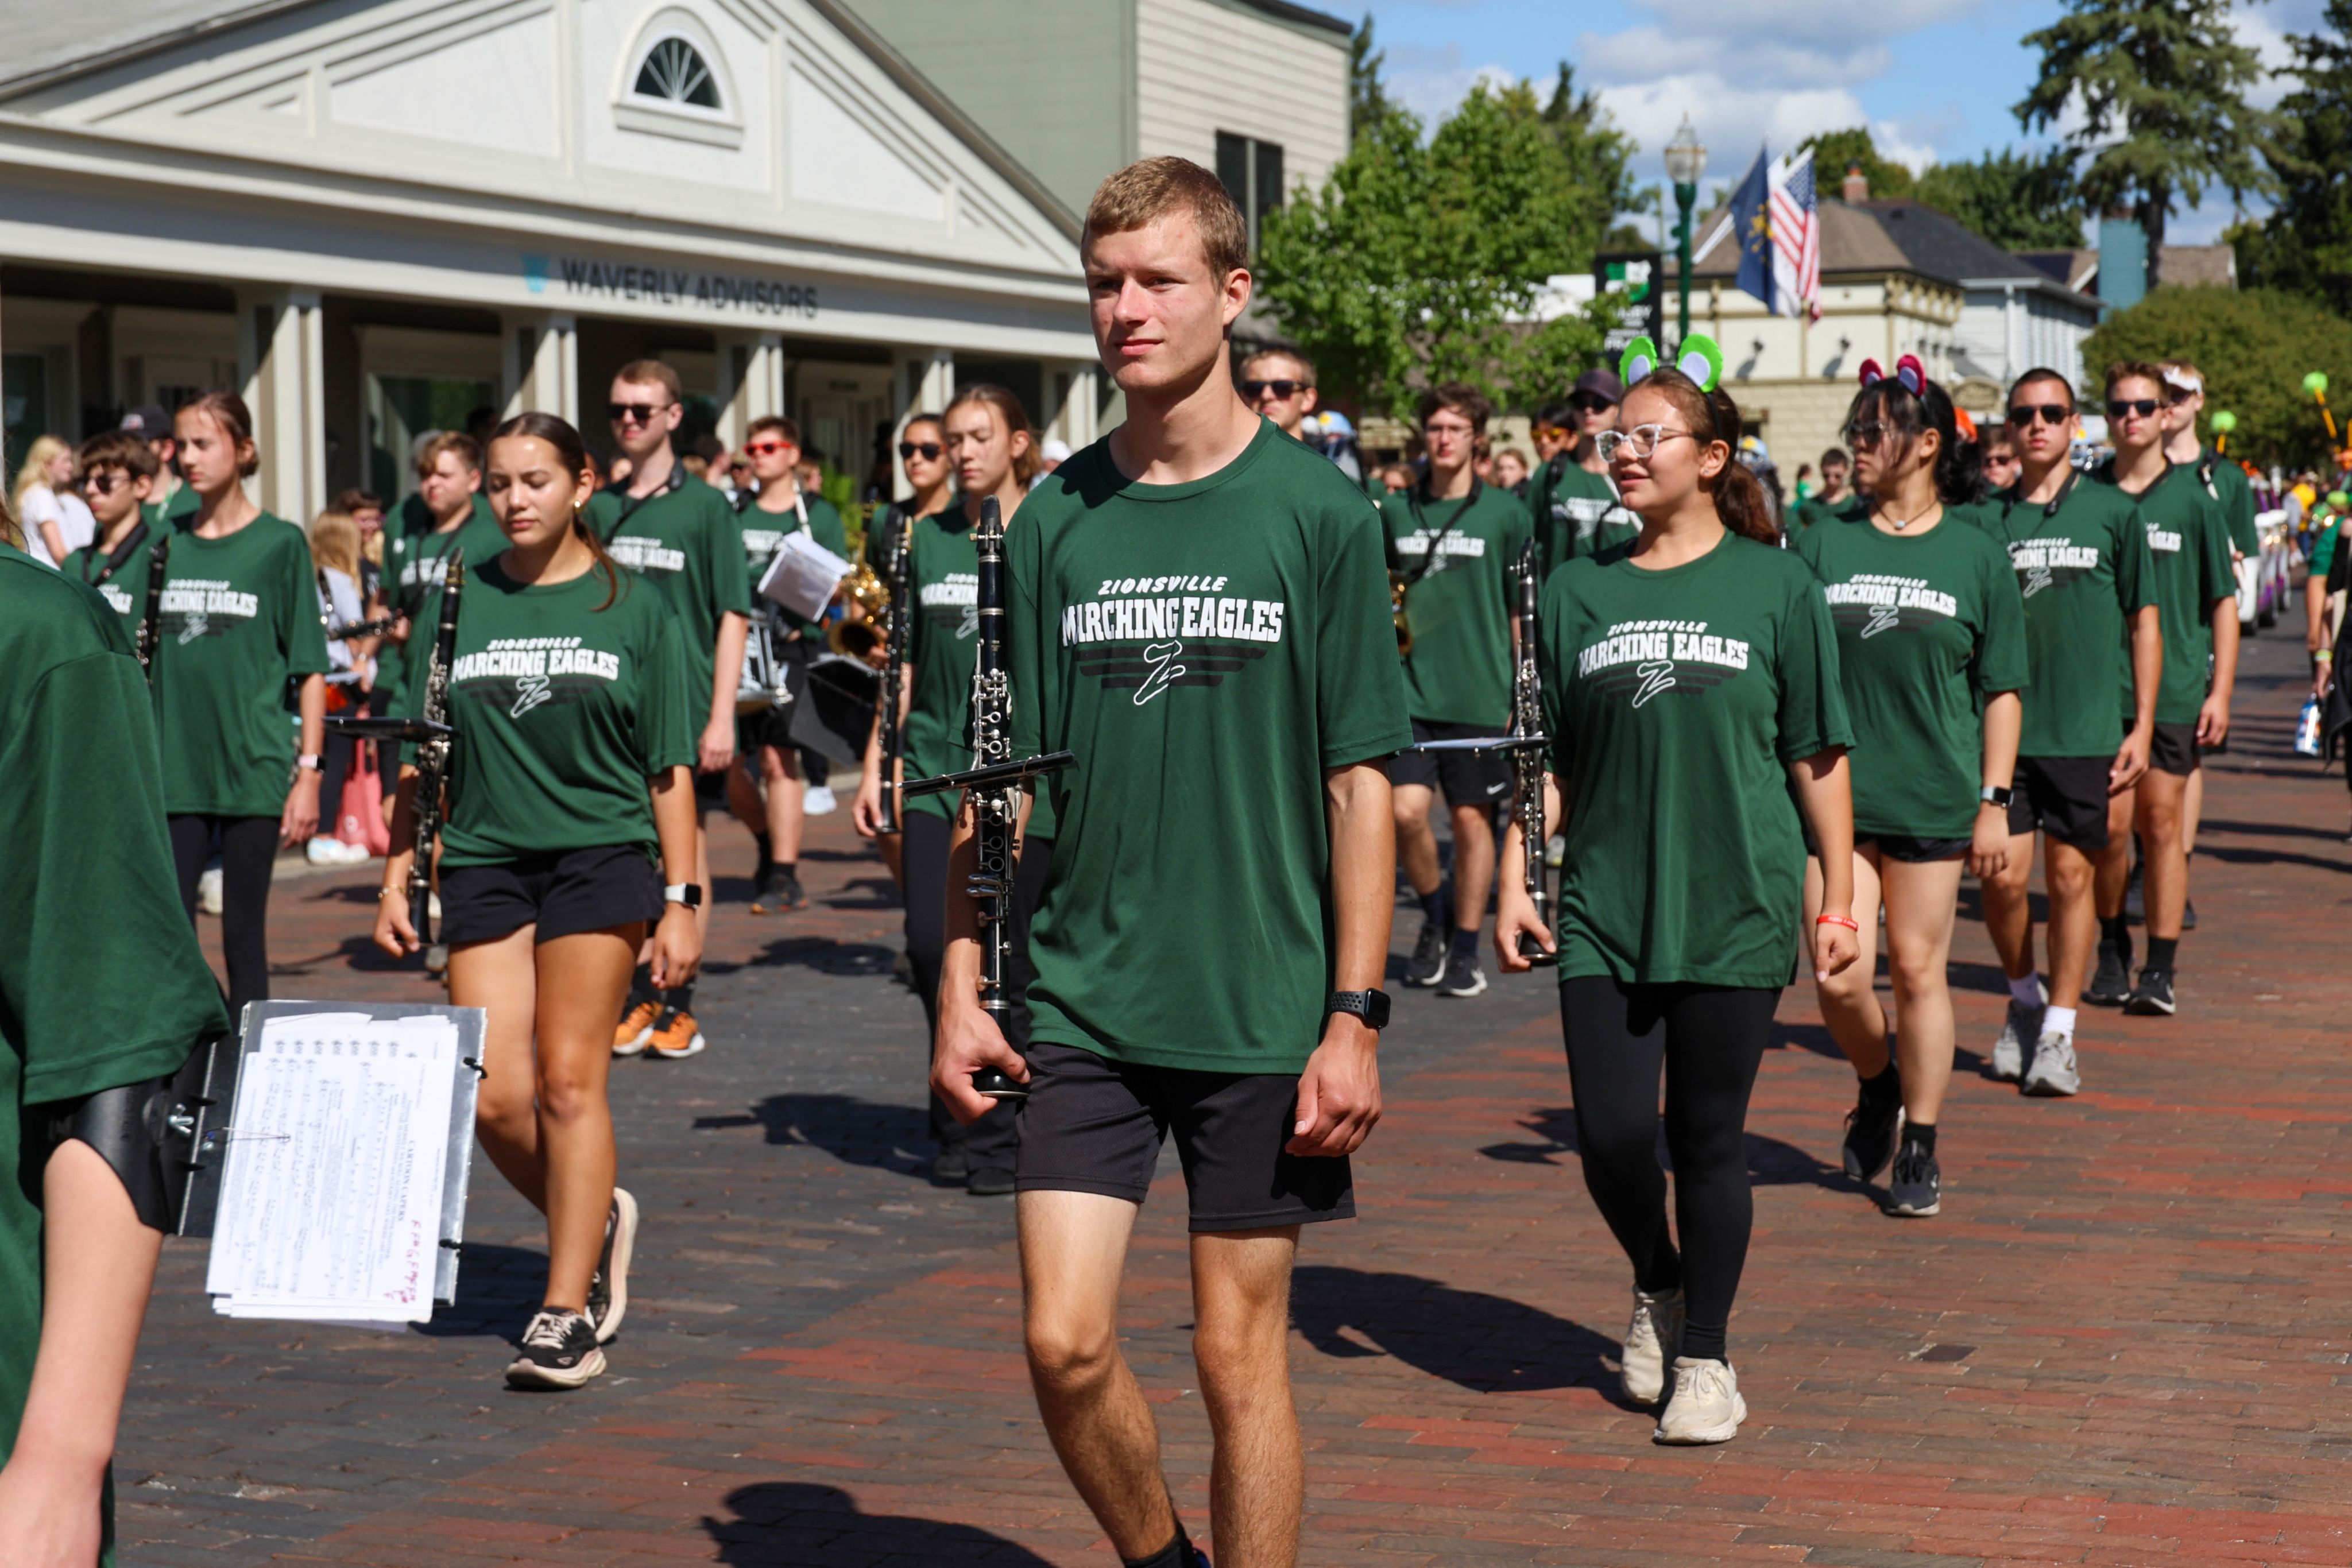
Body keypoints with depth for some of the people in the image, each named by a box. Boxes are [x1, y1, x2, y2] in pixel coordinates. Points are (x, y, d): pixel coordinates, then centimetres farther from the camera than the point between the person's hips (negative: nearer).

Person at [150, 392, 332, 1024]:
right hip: (175, 774, 3)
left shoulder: (279, 544, -2)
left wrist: (309, 771, -9)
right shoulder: (168, 542, 8)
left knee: (244, 931, 3)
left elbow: (310, 669, -3)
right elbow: (147, 661, 14)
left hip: (254, 770, -3)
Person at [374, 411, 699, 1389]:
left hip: (600, 856, -3)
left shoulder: (631, 605, 3)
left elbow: (669, 767, 3)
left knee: (568, 1080, -7)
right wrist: (395, 880, 8)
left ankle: (566, 1313, 1)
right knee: (493, 1097, -4)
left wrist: (681, 899, -2)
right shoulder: (459, 601, 8)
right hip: (484, 860, 3)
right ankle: (595, 1221, 24)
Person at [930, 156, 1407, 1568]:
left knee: (1243, 1358, 4)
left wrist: (1352, 1015, -8)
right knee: (1065, 1343, -2)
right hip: (1083, 1006, 2)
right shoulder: (1057, 521, 5)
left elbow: (1361, 781, -3)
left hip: (1264, 1009, -2)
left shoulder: (1318, 512, -3)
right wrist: (962, 990, 4)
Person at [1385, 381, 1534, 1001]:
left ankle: (1465, 949, 15)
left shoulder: (1505, 514, 1)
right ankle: (1436, 915, 16)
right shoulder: (1395, 511, 7)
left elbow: (1523, 612, 4)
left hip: (1480, 694, -1)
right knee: (1406, 810, -10)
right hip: (1409, 691, 2)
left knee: (1472, 817, 3)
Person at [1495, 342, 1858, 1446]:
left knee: (1709, 1139, 3)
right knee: (1610, 1134, -2)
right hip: (1604, 909, 2)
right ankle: (1658, 1286, 29)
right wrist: (1513, 884, 4)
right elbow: (1550, 759, 11)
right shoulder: (1579, 593, 6)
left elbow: (1817, 757, 3)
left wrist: (1839, 901, 1)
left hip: (1737, 908, -2)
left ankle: (1705, 1355, 20)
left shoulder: (1775, 587, 0)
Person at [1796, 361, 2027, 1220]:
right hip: (1835, 792, 1)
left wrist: (1995, 801, -1)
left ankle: (1919, 1149, 18)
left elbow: (2001, 690, 4)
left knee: (1920, 971, 4)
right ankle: (1878, 1085, 26)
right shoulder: (1823, 544, 5)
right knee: (1840, 978, -6)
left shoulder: (1976, 555, 2)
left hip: (1935, 798, -1)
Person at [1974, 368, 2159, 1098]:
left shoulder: (2113, 512, 2)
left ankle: (2058, 1033, 12)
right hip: (2003, 728, 1)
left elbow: (2144, 623, 6)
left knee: (2071, 876, 2)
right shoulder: (1987, 521, 5)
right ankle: (2024, 996, 25)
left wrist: (2143, 725, 1)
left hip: (2086, 730, -1)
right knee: (2002, 876, -2)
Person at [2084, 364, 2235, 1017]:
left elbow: (2223, 600, 3)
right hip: (2099, 687, 1)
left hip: (2176, 688, -1)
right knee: (2110, 825, -1)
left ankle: (2160, 968, 7)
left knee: (2163, 824, 1)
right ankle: (2113, 948, 20)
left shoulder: (2194, 496, 1)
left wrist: (2220, 691, -2)